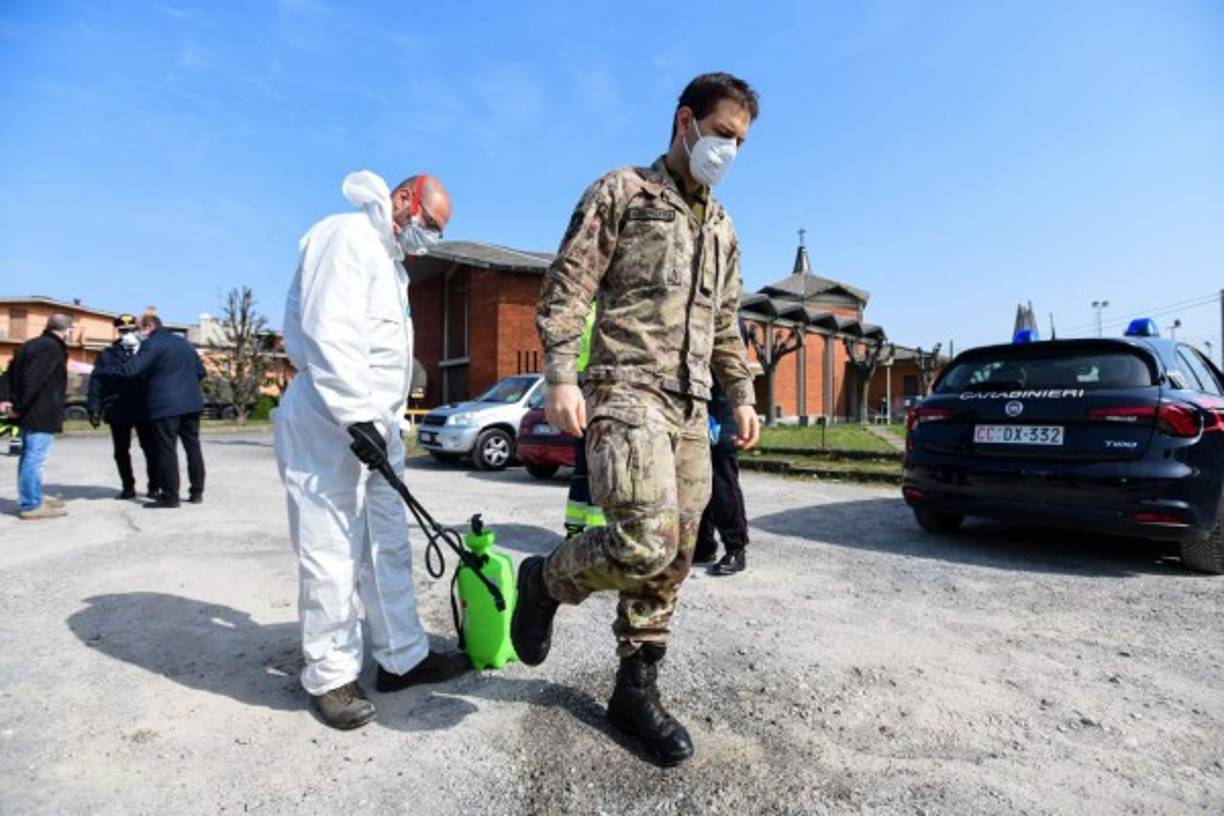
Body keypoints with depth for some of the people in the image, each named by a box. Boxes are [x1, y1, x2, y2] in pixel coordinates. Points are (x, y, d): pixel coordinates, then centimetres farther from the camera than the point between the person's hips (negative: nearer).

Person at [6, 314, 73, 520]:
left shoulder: (32, 345, 16)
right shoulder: (52, 348, -16)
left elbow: (14, 372, 19)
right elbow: (34, 381, -22)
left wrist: (15, 401, 14)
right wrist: (19, 407, -15)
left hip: (30, 412, 10)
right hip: (42, 414, -10)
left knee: (29, 457, 17)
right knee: (34, 458, -7)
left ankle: (31, 498, 28)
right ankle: (31, 505, -4)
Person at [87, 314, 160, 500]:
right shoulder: (107, 355, 7)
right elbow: (96, 383, 3)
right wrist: (94, 410, -5)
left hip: (144, 410, -1)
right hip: (118, 411, 1)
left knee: (151, 449, 0)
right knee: (121, 451, 8)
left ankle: (154, 486, 12)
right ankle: (128, 487, 19)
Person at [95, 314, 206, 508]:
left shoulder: (152, 344, -6)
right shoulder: (183, 342, 18)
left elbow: (130, 369, -15)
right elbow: (200, 371, 21)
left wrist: (101, 369, -4)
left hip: (166, 405, -7)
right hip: (191, 403, 7)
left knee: (166, 450, -3)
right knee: (193, 447, 9)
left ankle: (170, 496, -1)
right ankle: (196, 492, 13)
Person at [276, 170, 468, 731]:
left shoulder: (388, 258, 23)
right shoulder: (348, 235, -9)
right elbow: (328, 333, -21)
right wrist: (355, 416, -24)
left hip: (372, 422, 10)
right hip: (329, 424, -10)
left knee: (388, 548, 13)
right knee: (331, 554, -1)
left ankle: (402, 658, 23)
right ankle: (330, 677, 13)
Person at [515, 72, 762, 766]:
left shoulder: (722, 228, 24)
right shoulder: (622, 192, 4)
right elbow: (567, 286, -5)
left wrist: (742, 395, 18)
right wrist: (562, 377, -17)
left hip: (691, 410, 7)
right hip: (625, 391, -7)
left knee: (671, 561, 6)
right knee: (645, 544, -22)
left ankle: (637, 691, 22)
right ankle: (546, 580, 9)